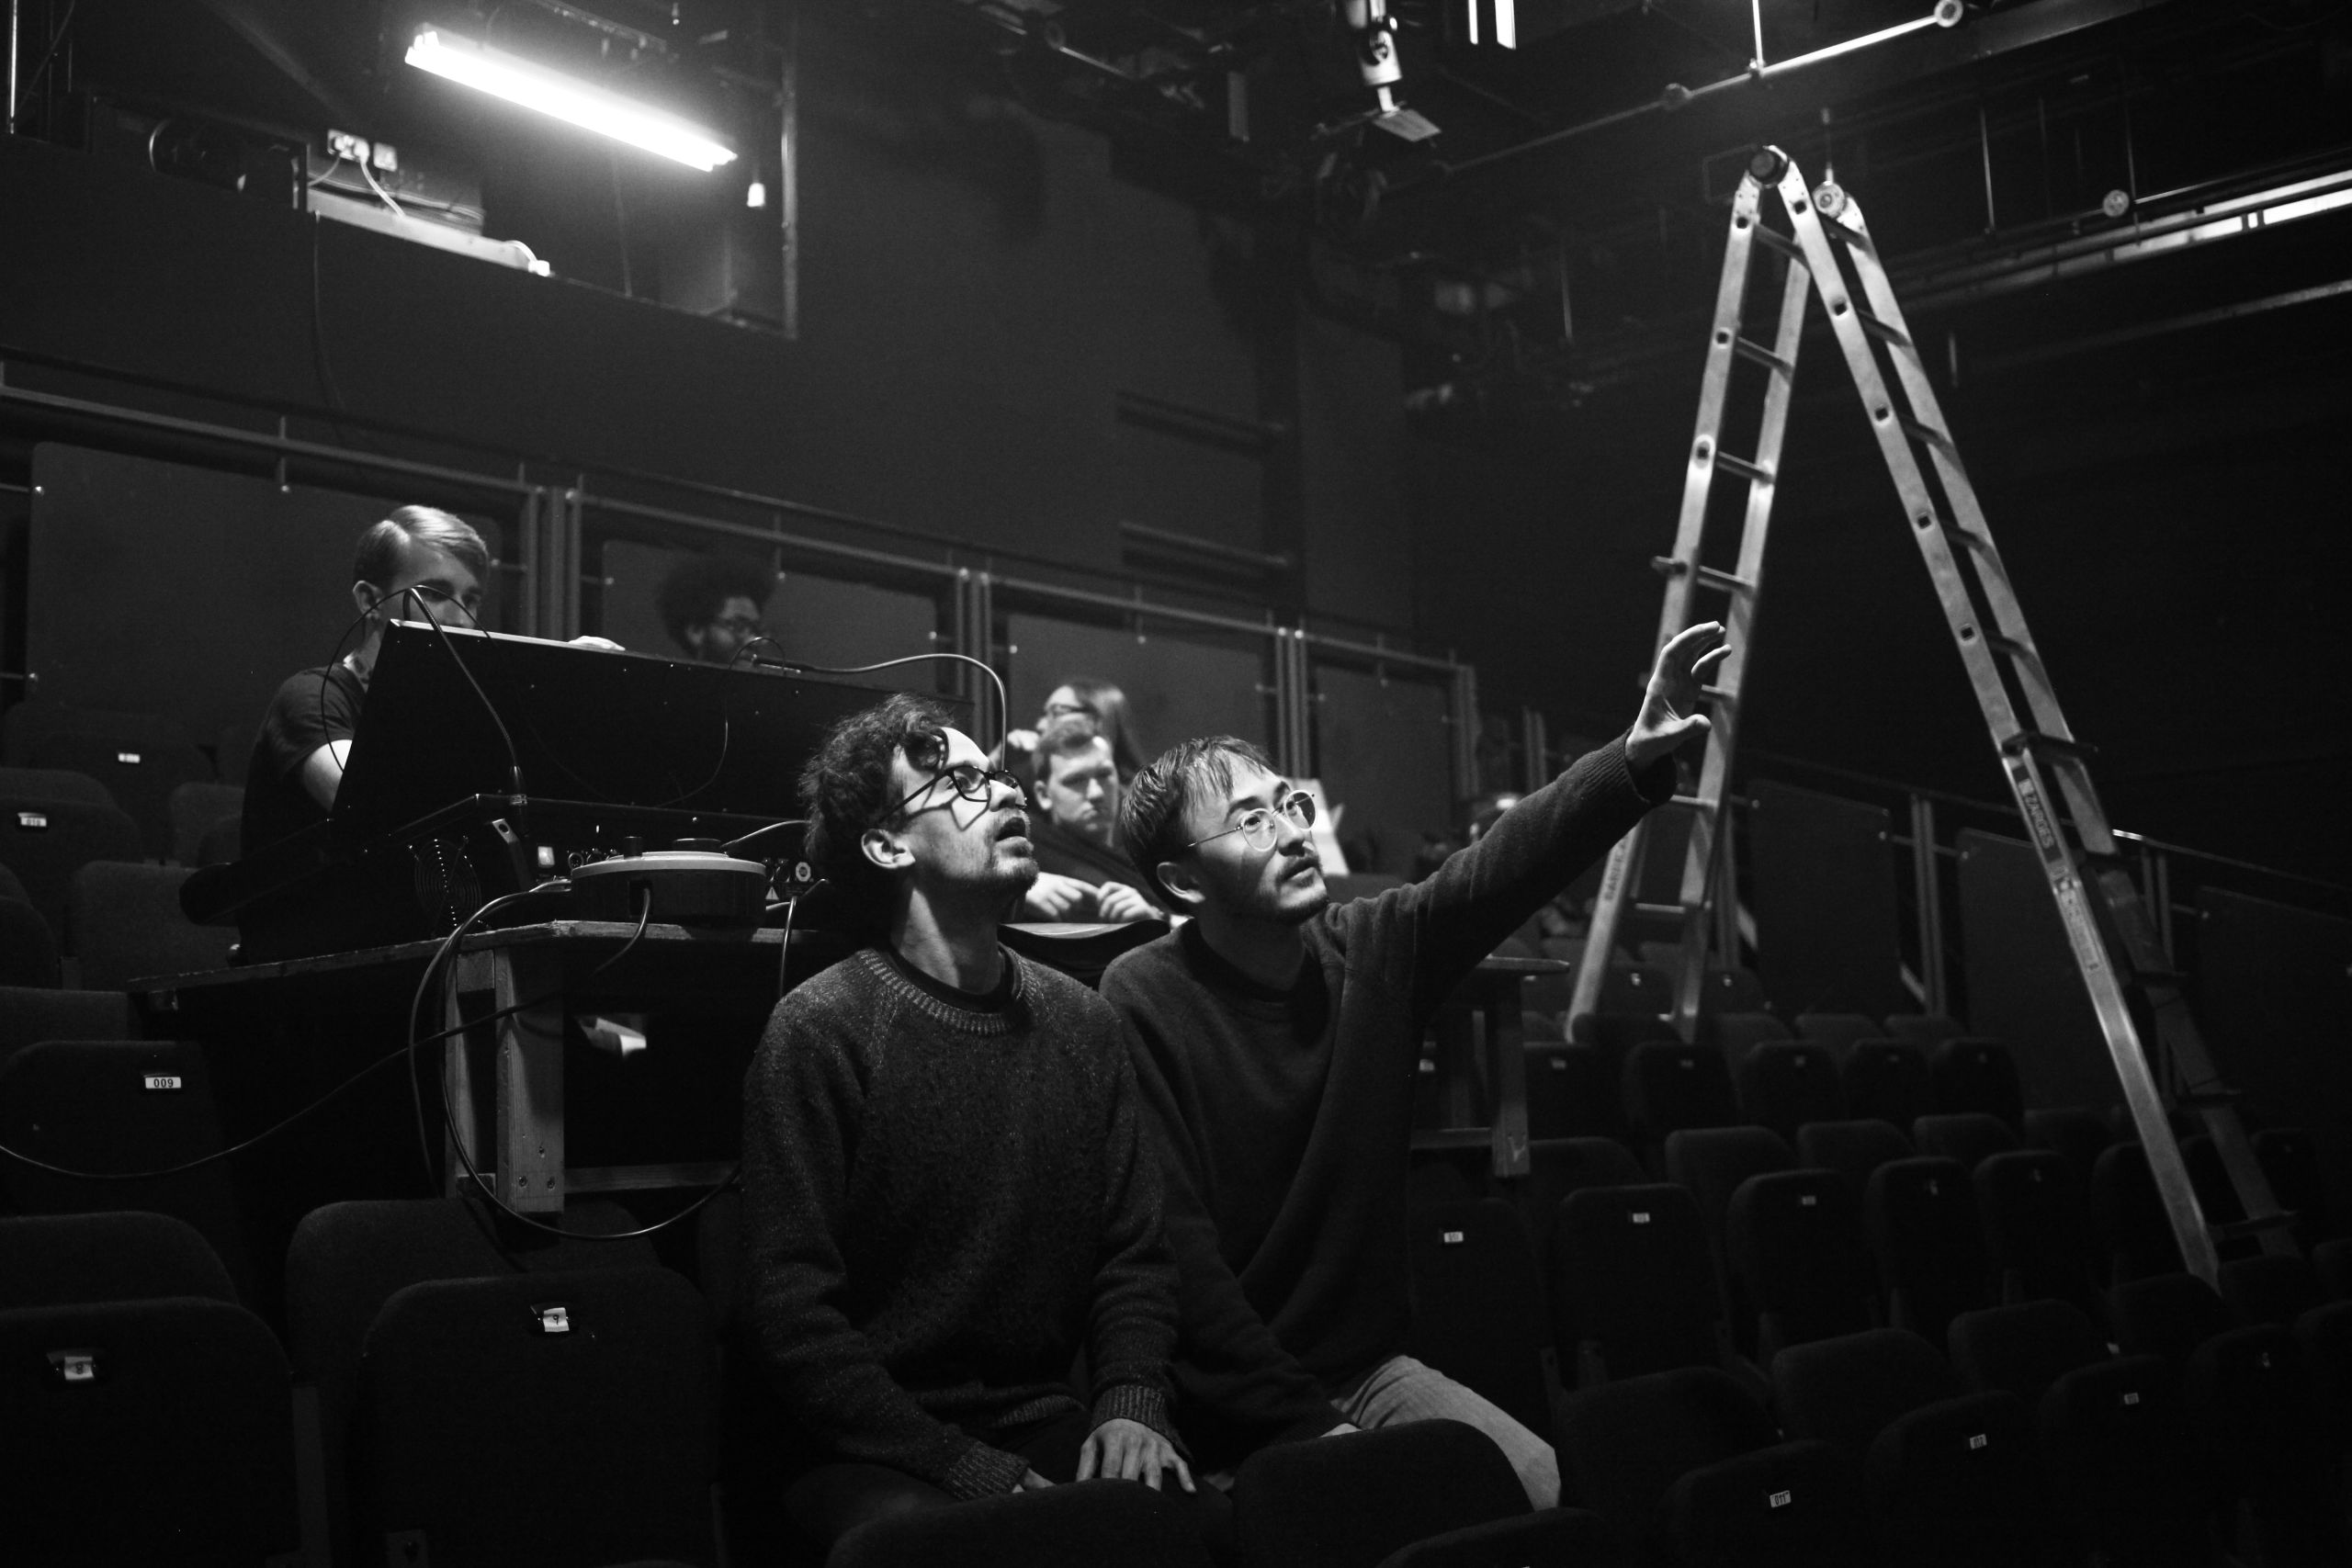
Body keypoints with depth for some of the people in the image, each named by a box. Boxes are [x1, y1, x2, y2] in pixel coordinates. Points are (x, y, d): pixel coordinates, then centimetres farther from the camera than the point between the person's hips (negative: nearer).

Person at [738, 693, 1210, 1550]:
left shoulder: (1083, 1023, 8)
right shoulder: (819, 1029, -9)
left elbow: (1133, 1254, 10)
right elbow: (792, 1311, -12)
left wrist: (1131, 1401, -9)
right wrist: (968, 1470, -18)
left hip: (1052, 1429, 5)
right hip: (879, 1454, -4)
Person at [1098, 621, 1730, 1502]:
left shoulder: (1373, 949, 1)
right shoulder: (1141, 1003, -16)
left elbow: (1514, 861, -13)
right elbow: (1175, 1251, -19)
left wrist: (1638, 760, -29)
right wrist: (1305, 1424, -20)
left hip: (1370, 1366, 5)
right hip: (1233, 1413, -5)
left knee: (1558, 1492, -7)